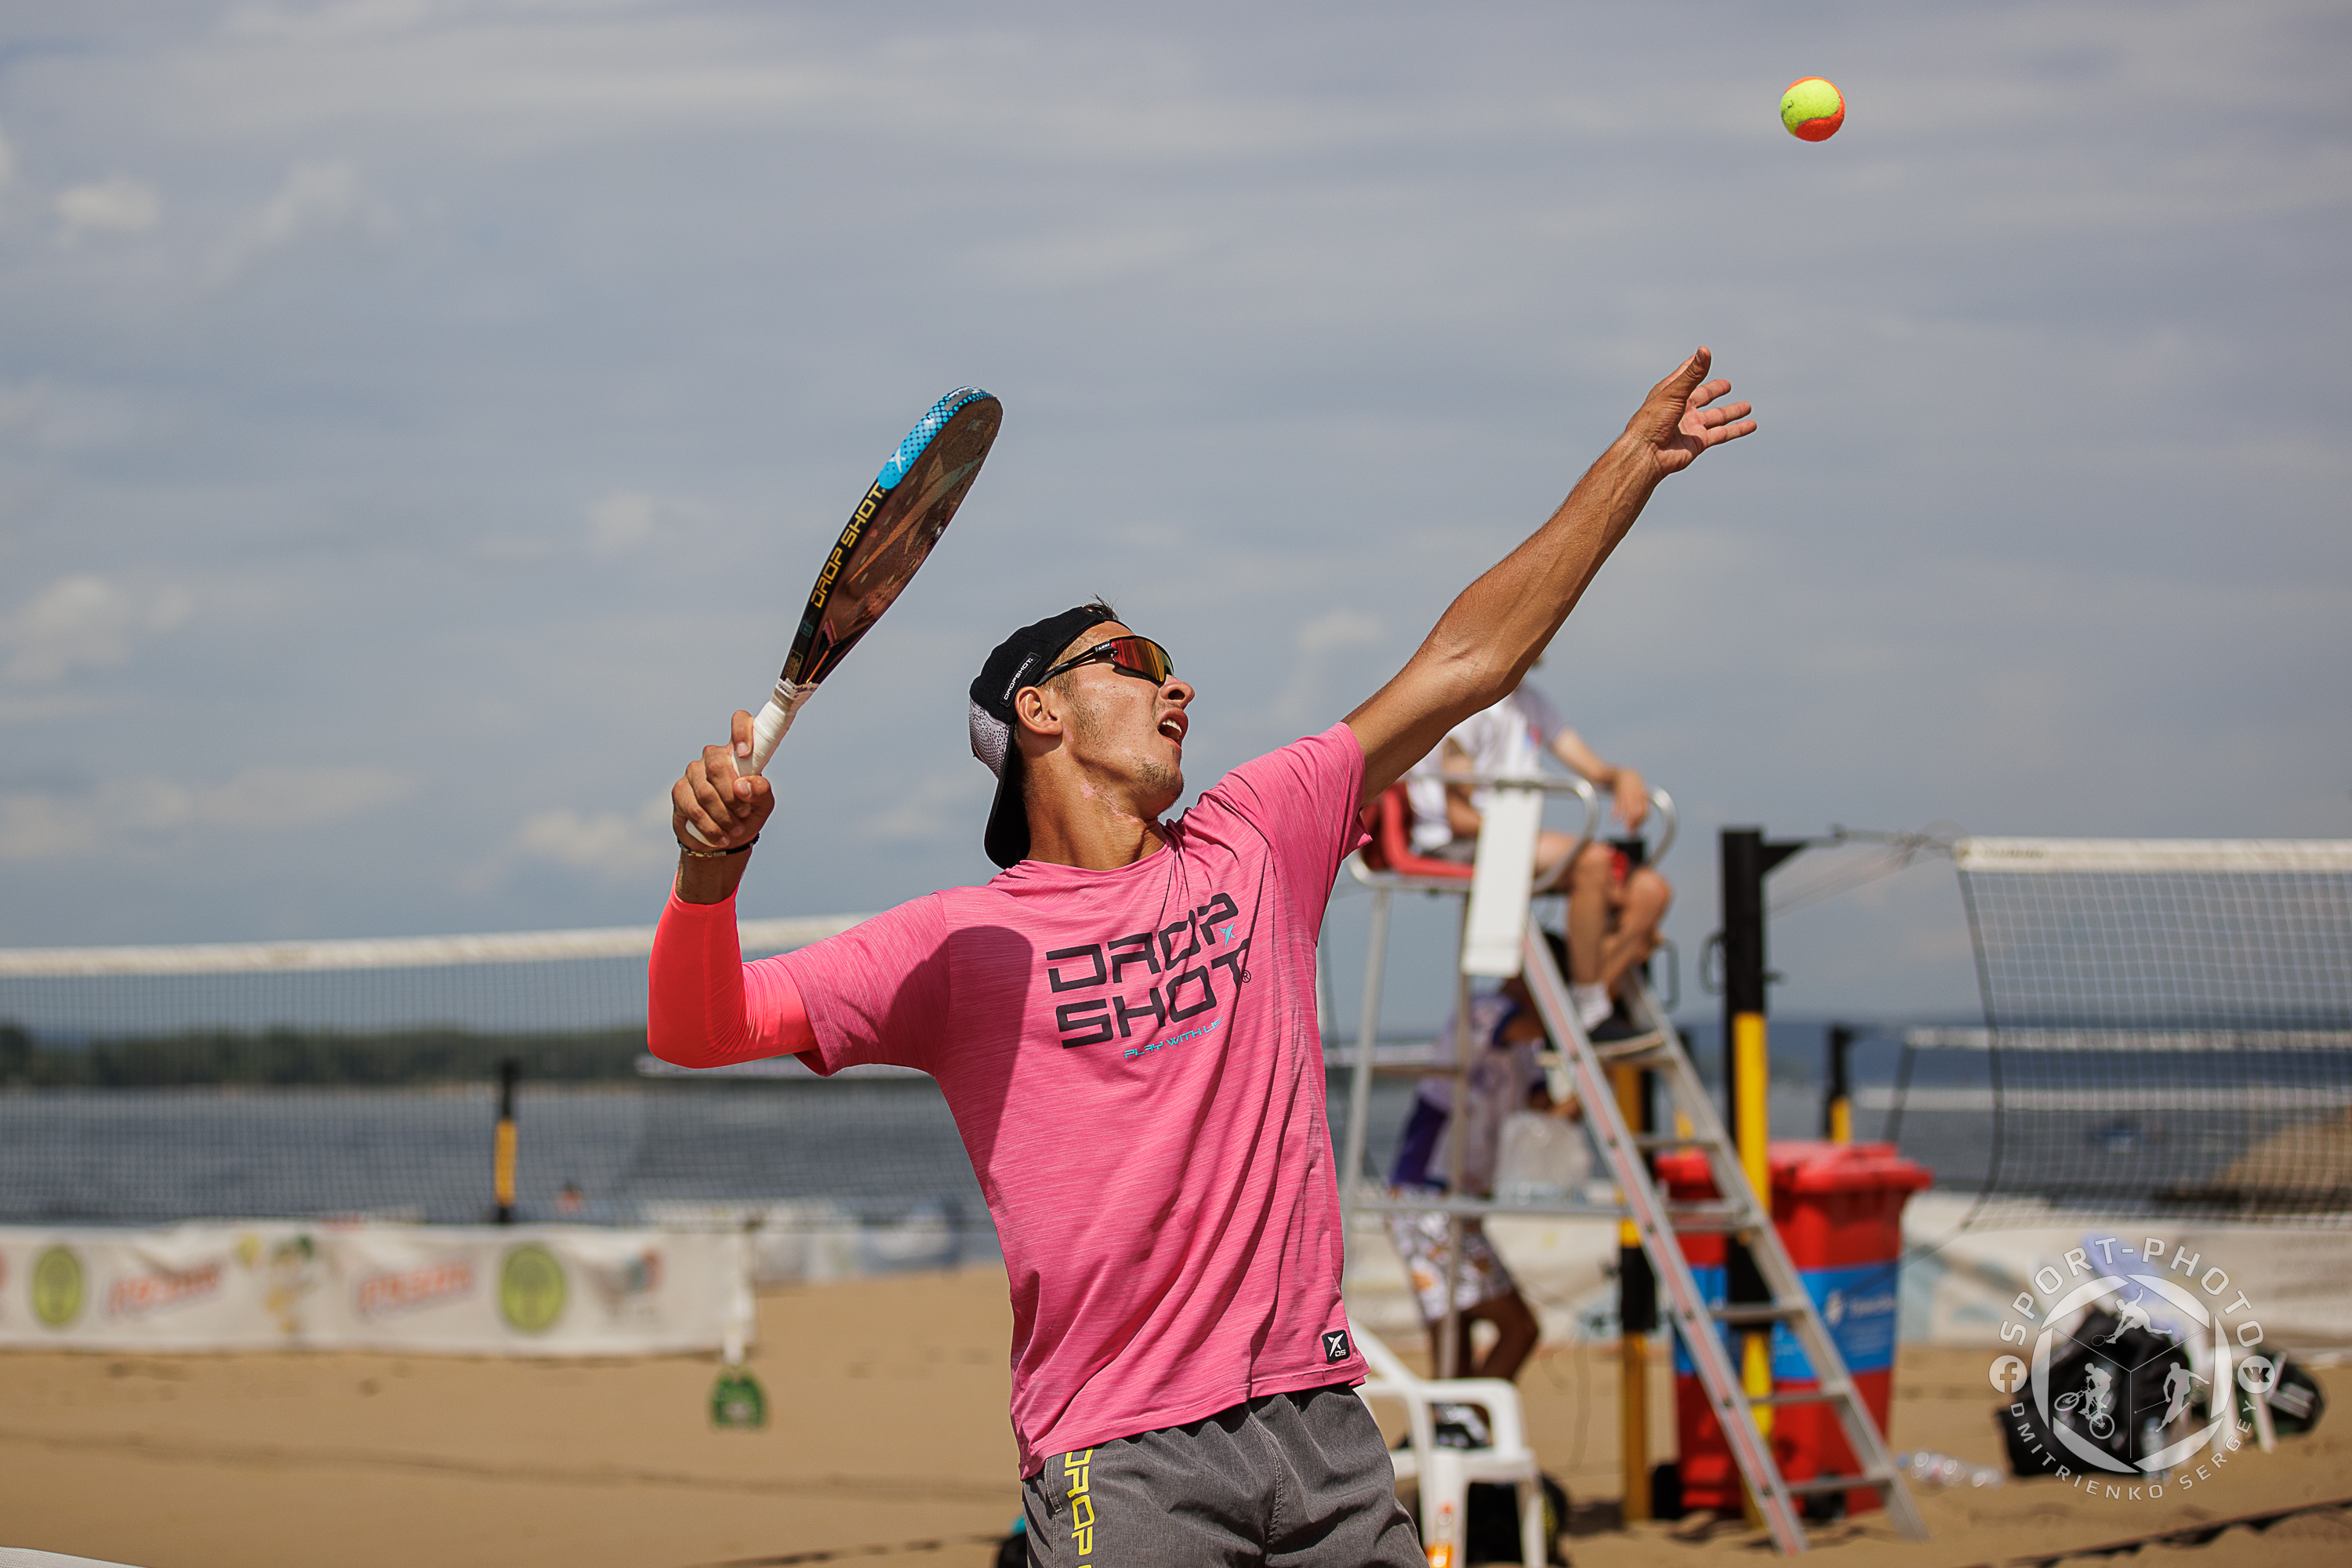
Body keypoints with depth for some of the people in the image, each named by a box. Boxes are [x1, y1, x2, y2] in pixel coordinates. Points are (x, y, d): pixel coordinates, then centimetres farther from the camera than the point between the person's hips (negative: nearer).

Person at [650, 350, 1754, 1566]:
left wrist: (1636, 457, 19)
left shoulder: (1250, 843, 13)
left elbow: (1464, 663, 17)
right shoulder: (959, 943, 2)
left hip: (1321, 1421, 4)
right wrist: (710, 873, -24)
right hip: (1119, 1458, -4)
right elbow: (696, 1031, -4)